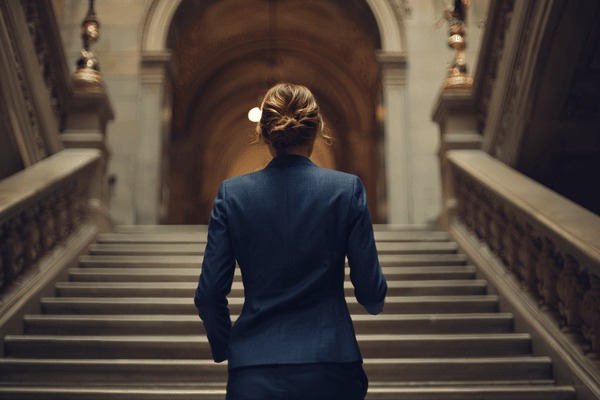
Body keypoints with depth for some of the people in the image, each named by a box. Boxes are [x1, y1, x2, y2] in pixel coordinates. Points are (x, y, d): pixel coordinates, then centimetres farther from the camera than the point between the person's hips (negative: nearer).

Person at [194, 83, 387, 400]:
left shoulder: (232, 193, -4)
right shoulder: (348, 189, -6)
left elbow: (209, 294, -1)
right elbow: (371, 291, -3)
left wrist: (224, 348, 17)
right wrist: (374, 301, 21)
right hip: (329, 370, 0)